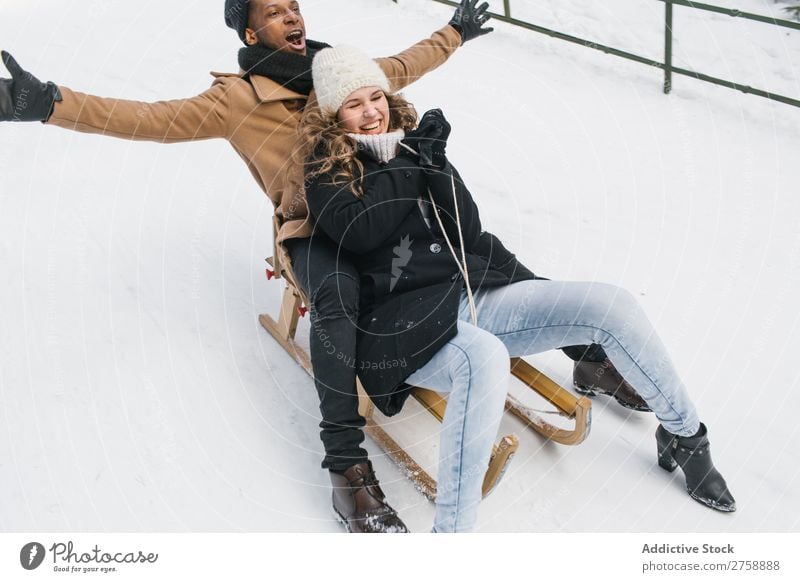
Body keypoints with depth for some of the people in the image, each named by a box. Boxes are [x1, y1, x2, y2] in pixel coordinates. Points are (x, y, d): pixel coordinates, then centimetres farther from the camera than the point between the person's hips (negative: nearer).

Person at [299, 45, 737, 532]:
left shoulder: (411, 141, 17)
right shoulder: (325, 169, 6)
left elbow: (469, 231, 6)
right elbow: (359, 231, -16)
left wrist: (434, 162, -8)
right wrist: (412, 161, -8)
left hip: (474, 297, 6)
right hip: (404, 323, -5)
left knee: (612, 304, -8)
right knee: (484, 358, -41)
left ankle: (684, 435, 12)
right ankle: (451, 532, -36)